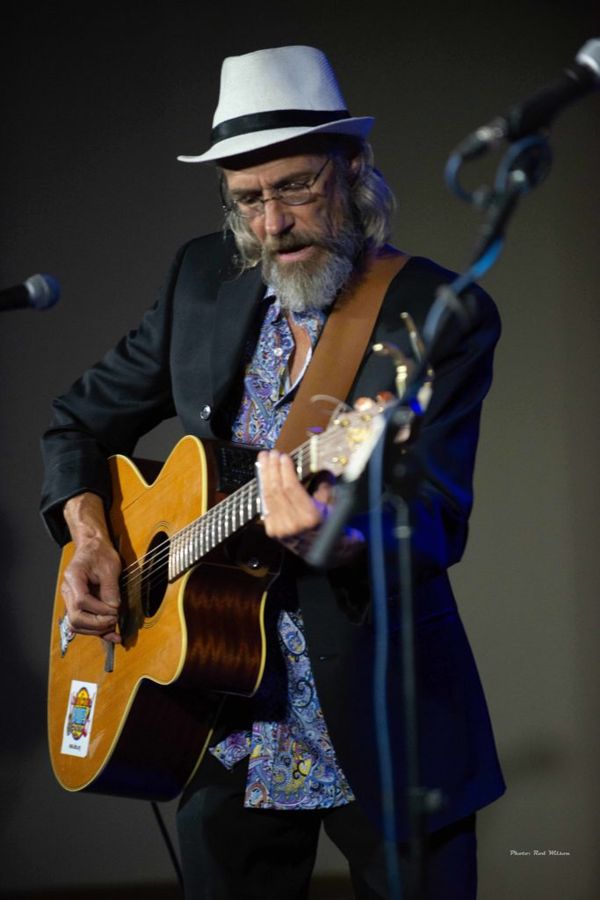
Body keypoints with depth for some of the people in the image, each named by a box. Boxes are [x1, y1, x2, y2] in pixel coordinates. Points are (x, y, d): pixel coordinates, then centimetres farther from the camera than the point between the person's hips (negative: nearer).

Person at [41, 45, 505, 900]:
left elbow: (437, 520, -21)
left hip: (384, 737, -4)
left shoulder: (443, 316, -11)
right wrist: (88, 535, -3)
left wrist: (340, 540, -42)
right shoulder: (203, 279, 4)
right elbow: (81, 420, 16)